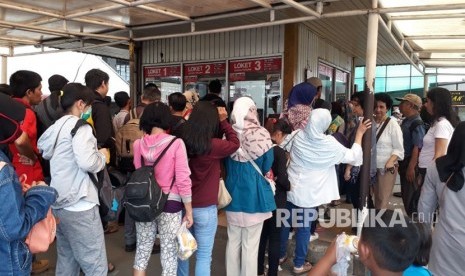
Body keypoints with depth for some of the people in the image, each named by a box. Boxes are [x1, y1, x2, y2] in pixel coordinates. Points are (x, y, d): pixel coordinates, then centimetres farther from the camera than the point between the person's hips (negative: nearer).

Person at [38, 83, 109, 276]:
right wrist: (102, 155, -5)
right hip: (79, 204, -10)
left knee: (66, 260, 19)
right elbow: (88, 163, -25)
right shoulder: (80, 126, -13)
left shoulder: (55, 127, 16)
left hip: (60, 203, 10)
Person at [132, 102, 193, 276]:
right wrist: (189, 211, -4)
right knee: (169, 255, 10)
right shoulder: (176, 143, -13)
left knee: (142, 252, 17)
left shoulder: (139, 144, -3)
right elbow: (183, 180, -13)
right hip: (170, 204, -3)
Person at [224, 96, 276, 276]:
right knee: (250, 246, 8)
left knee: (233, 242, 17)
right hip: (254, 195, -4)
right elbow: (267, 167, -6)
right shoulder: (260, 134, -16)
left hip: (233, 193, 4)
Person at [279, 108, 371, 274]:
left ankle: (280, 255, 34)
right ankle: (299, 264, 23)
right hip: (309, 194, -4)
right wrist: (359, 133, 6)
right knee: (304, 228, 9)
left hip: (290, 189, 4)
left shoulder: (298, 136, -6)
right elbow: (353, 156, -3)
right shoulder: (329, 144, -14)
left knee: (285, 223, 17)